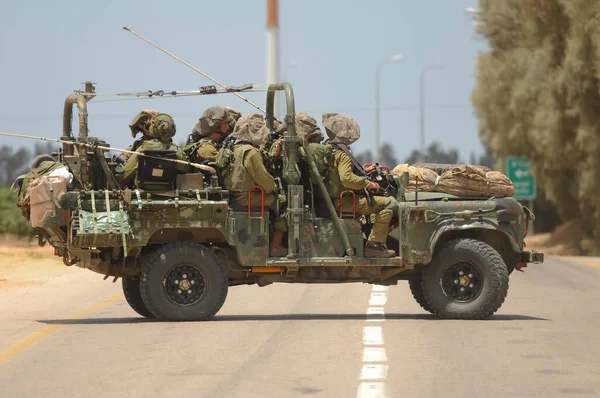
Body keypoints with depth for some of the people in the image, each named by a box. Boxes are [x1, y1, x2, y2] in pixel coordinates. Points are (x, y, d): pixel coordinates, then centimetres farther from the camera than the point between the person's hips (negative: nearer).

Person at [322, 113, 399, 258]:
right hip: (346, 201, -10)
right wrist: (368, 184, -20)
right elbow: (346, 178, -30)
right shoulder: (342, 154, -18)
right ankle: (374, 245, -18)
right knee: (390, 204, -15)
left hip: (337, 199, 10)